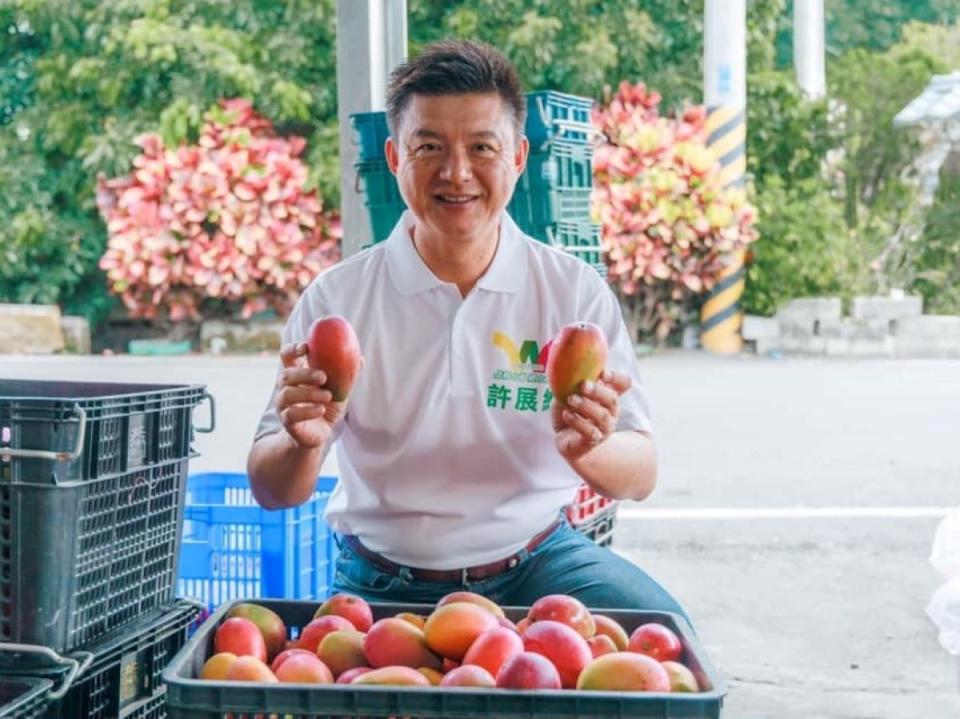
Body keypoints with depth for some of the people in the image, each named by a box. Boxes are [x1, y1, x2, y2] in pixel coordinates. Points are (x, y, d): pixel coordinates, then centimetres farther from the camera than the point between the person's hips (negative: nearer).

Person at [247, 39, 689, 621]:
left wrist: (589, 451, -29)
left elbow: (642, 476, -5)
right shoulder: (337, 298, -5)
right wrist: (303, 444, -28)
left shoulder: (575, 290, -4)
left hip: (537, 562, 0)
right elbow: (272, 492, -4)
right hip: (384, 587, 0)